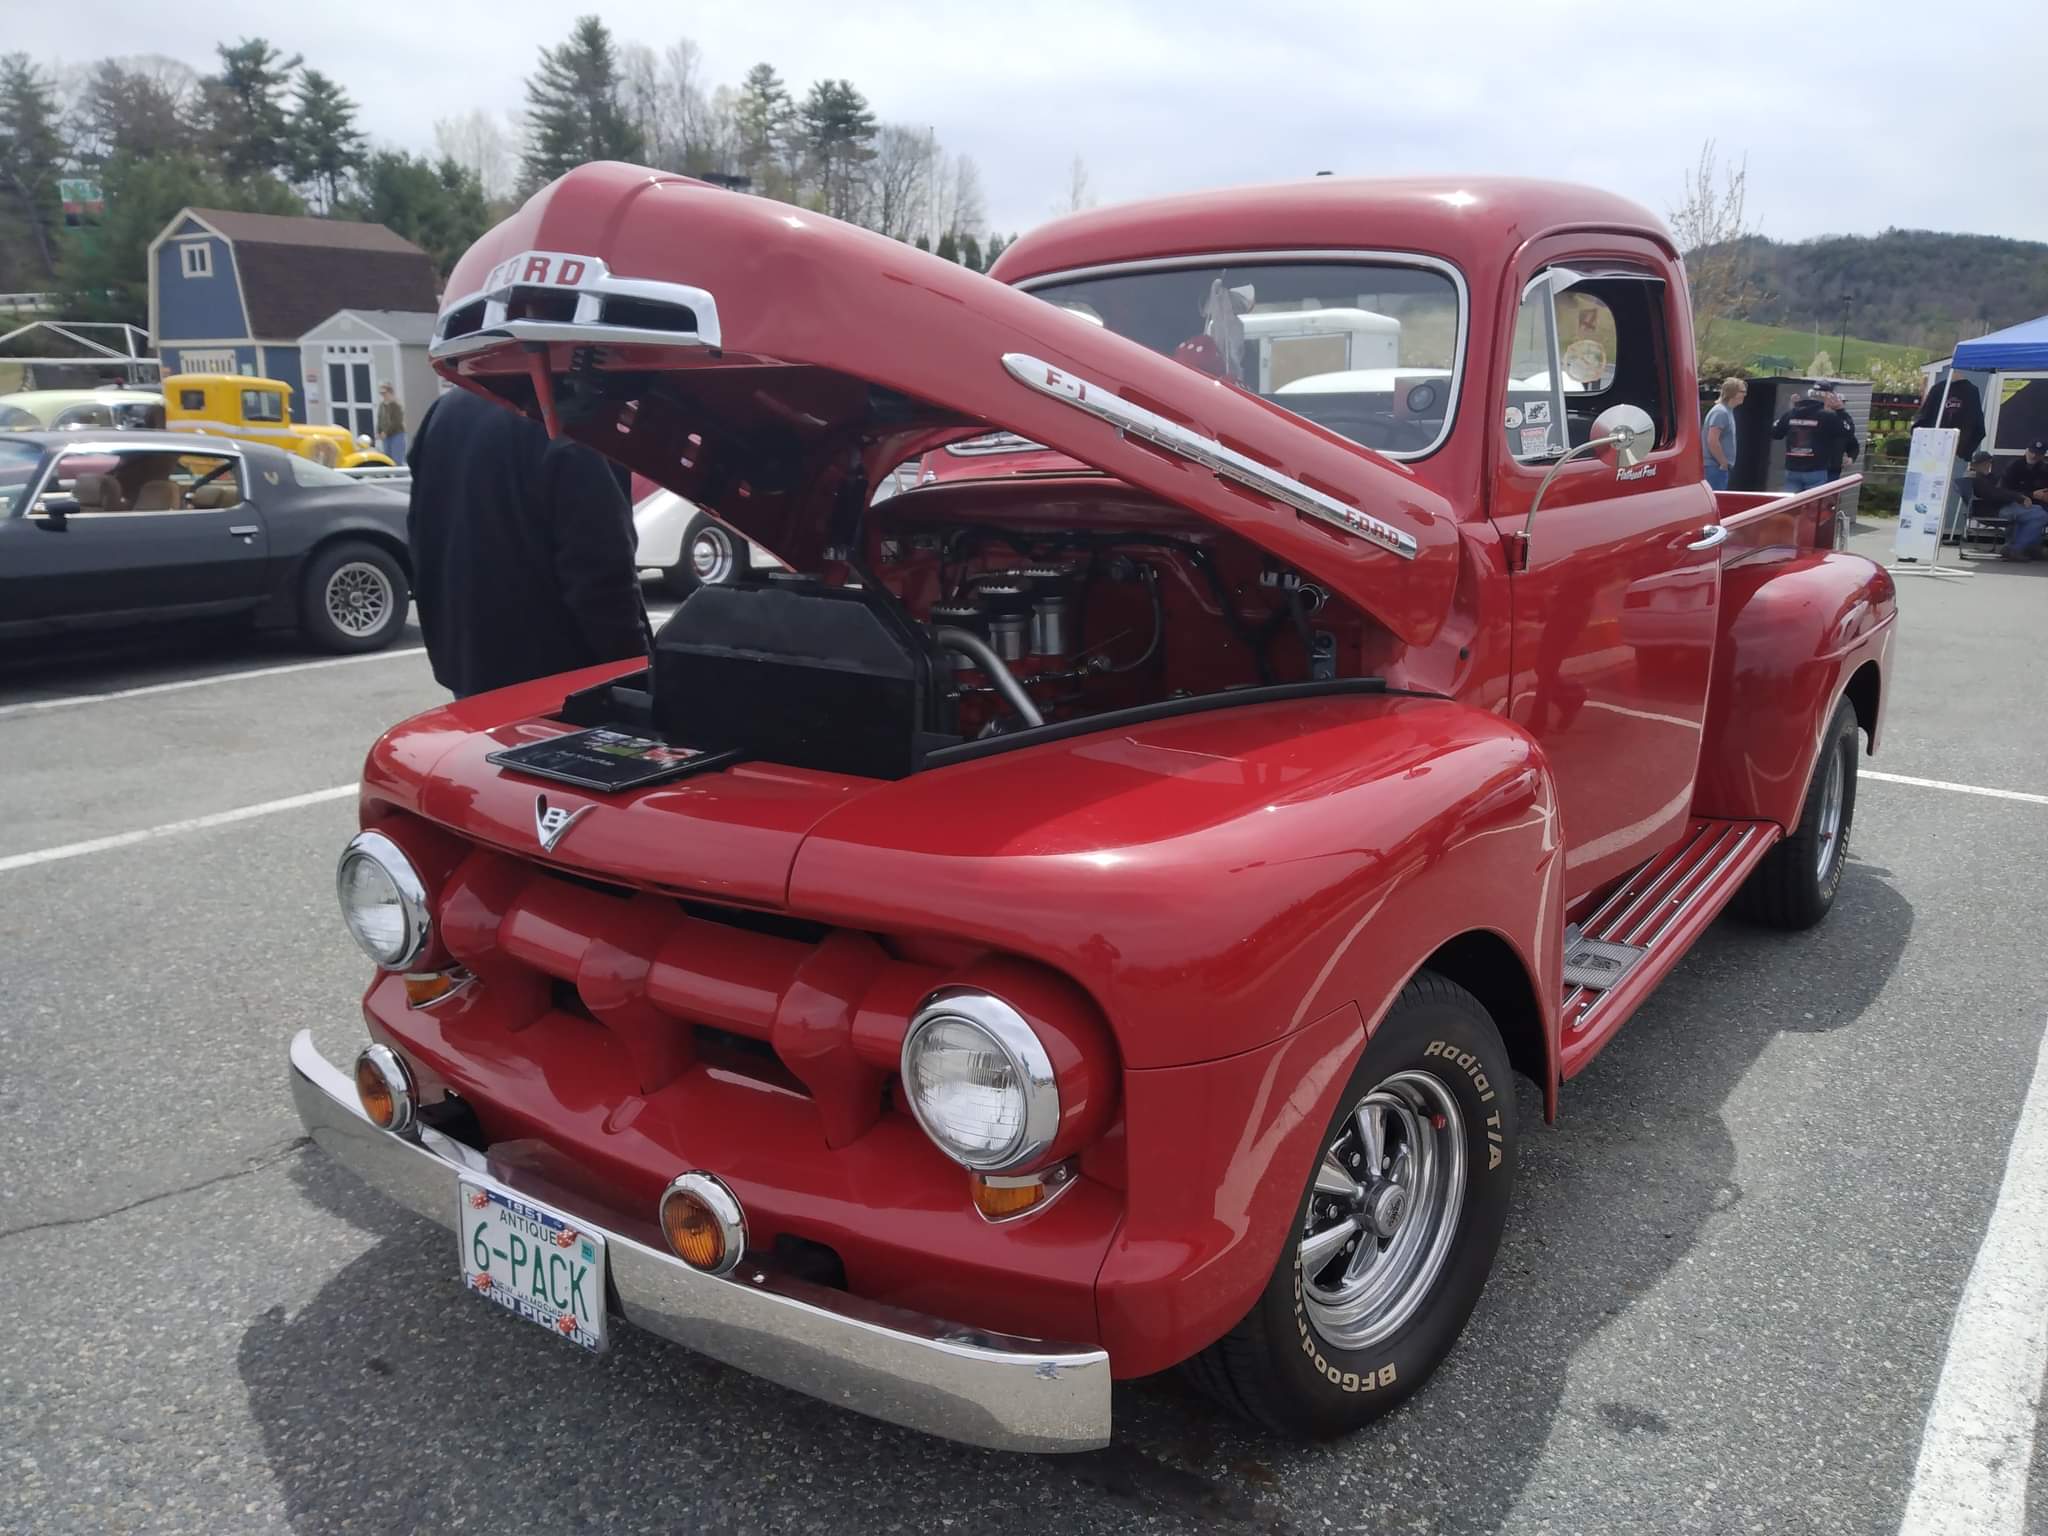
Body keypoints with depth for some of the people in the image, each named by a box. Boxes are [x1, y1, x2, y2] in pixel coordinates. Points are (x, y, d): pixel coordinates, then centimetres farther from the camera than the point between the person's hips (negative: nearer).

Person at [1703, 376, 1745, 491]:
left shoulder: (1727, 411, 17)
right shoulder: (1720, 412, -15)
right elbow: (1712, 441, -24)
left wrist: (1725, 463, 17)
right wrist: (1723, 463, -17)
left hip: (1720, 466, 10)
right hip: (1715, 467, -10)